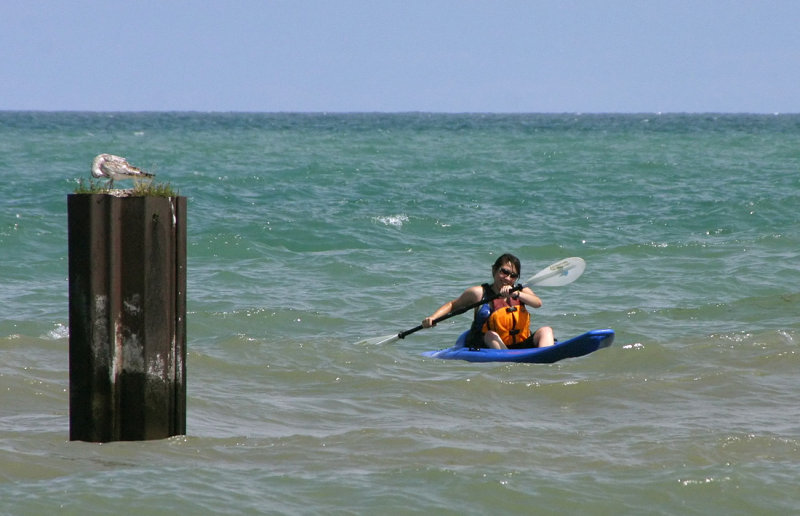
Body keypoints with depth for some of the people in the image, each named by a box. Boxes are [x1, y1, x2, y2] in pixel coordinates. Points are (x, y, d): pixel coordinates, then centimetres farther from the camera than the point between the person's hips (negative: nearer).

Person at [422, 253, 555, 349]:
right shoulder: (479, 292, 0)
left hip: (519, 346, 3)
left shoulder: (522, 291, 6)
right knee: (491, 335, -33)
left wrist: (516, 294, -32)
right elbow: (452, 305, 9)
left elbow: (537, 303, -14)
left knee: (546, 330, -17)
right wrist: (432, 318, -7)